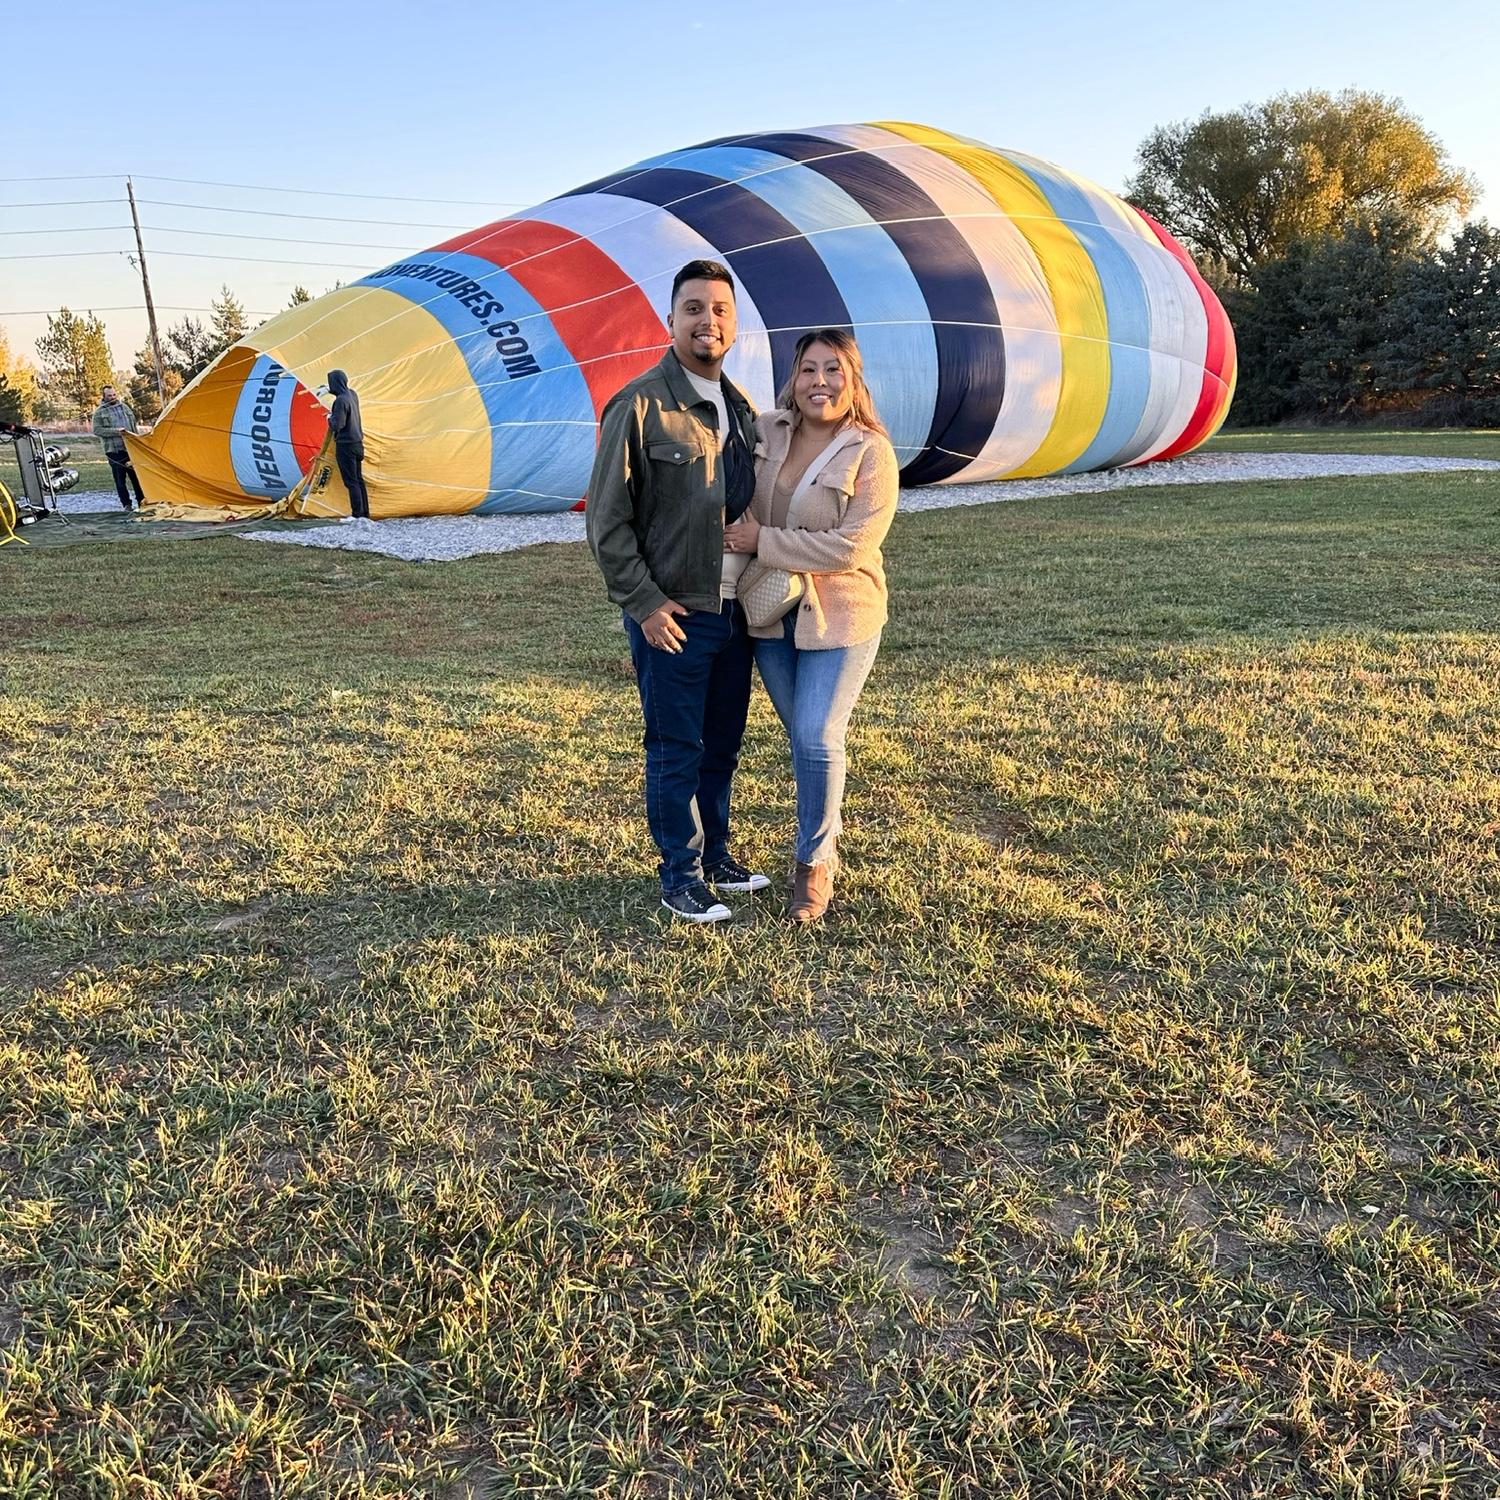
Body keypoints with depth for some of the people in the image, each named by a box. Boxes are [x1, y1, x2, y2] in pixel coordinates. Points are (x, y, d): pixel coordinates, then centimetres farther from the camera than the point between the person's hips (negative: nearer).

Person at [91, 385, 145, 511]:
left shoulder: (123, 406, 14)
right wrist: (116, 431, -16)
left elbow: (134, 425, 19)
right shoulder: (99, 412, 1)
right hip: (114, 450, -4)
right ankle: (127, 505, 2)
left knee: (136, 476, 6)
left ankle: (142, 502, 14)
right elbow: (97, 430, -7)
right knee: (120, 479, -3)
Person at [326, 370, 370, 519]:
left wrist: (330, 418, -2)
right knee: (358, 480, 13)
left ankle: (358, 515, -4)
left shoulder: (341, 400, -21)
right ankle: (365, 514, 16)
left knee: (351, 481, -5)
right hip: (357, 443, 8)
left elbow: (337, 425, -21)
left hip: (346, 445, -8)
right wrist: (329, 390, 29)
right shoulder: (353, 394, 5)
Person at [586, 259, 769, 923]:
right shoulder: (639, 406, -10)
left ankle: (715, 854, 33)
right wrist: (643, 603, -13)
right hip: (674, 616, -6)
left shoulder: (741, 407, 10)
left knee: (722, 745, 16)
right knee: (677, 752, 4)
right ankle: (681, 874, 19)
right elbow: (606, 519, -10)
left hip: (736, 611, 6)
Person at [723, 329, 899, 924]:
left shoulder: (872, 455, -13)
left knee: (816, 740, -7)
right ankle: (826, 828, 37)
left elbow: (850, 547, -21)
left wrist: (763, 542, -19)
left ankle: (814, 863, 12)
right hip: (769, 612, 5)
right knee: (802, 738, 15)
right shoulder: (765, 433, 0)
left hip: (840, 618, -4)